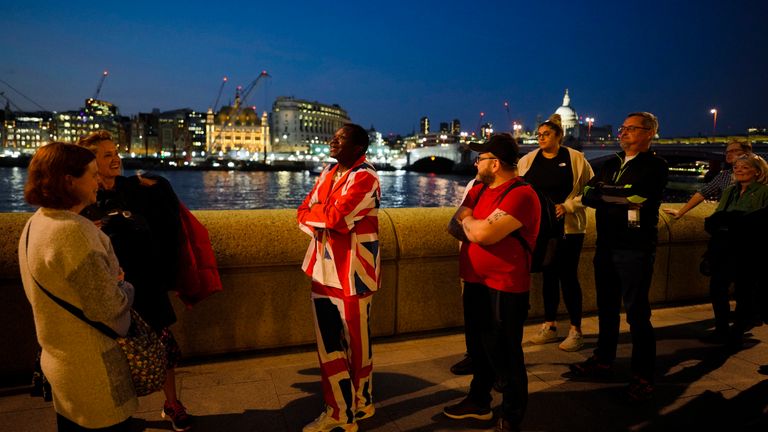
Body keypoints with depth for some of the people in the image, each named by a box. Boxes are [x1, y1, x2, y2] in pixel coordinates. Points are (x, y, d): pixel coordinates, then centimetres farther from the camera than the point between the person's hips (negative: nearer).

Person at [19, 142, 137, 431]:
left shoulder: (36, 223, 4)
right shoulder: (73, 231, -26)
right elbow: (108, 307, -25)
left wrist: (110, 277, 4)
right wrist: (126, 287, -5)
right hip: (93, 372, -9)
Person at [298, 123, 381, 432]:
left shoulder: (365, 177, -12)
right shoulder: (327, 173, 14)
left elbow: (335, 216, -22)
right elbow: (303, 213, 9)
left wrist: (315, 213, -2)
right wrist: (322, 225, -11)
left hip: (352, 271, -7)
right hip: (323, 268, 8)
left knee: (356, 343, 8)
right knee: (329, 344, 12)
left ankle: (358, 405, 29)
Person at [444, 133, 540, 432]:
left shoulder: (521, 194, -18)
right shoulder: (479, 189, 10)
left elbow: (484, 234, -27)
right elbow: (454, 227, 6)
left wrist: (467, 221, -7)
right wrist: (477, 227, -14)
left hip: (505, 288, -8)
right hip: (475, 282, 9)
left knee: (504, 355, 3)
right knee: (478, 347, 21)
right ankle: (479, 401, 40)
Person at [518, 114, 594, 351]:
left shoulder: (575, 158, -2)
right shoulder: (528, 160, 5)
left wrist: (567, 206, -13)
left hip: (568, 227, -3)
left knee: (568, 276, -1)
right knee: (548, 275, 12)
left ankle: (576, 330, 12)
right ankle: (549, 327, 23)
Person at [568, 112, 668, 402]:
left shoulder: (655, 166, -6)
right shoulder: (611, 164, 14)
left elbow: (634, 195, -22)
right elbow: (587, 196, 3)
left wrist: (603, 193, -8)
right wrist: (621, 199, -12)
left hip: (636, 249, -6)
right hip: (606, 245, 6)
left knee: (637, 313, 0)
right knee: (606, 307, 15)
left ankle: (642, 375, 11)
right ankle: (603, 360, 30)